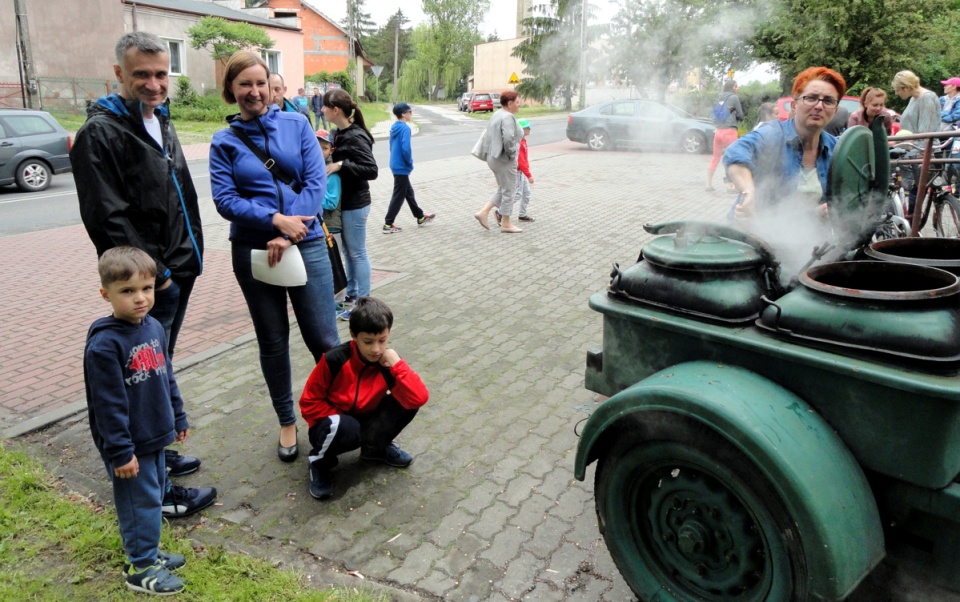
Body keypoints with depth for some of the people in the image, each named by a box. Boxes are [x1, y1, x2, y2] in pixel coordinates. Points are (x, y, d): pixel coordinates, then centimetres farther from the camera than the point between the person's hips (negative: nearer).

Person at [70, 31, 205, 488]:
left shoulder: (161, 122, 14)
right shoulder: (101, 133, -14)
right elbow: (108, 218, -20)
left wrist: (189, 255, 14)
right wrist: (154, 272, -17)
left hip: (180, 269, 9)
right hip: (150, 280, -9)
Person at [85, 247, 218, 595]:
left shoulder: (154, 327, 0)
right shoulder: (104, 344, -23)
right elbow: (107, 404, -21)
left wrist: (178, 418, 16)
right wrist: (120, 452, -19)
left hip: (155, 436, 8)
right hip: (129, 444, -8)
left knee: (156, 495, 20)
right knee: (140, 503, 5)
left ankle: (149, 552, 38)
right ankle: (141, 568, 23)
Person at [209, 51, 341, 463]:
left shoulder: (297, 125, 3)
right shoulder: (224, 141, 4)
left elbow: (316, 182, -5)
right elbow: (225, 199, -6)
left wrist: (287, 234, -15)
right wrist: (276, 219, -21)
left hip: (306, 244, -1)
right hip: (253, 251, 1)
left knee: (323, 338, -2)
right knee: (273, 342, 11)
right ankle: (287, 422, 27)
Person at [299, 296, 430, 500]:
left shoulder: (388, 362, -15)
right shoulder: (335, 360, -24)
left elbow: (420, 398, -27)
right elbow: (309, 402, -14)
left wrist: (397, 365, -31)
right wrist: (340, 421, -21)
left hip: (365, 422, 4)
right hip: (333, 426, -4)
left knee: (408, 402, -19)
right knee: (347, 428, -40)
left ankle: (376, 448, 8)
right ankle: (320, 462, -4)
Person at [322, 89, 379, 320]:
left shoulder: (356, 137, -20)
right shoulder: (340, 133, 6)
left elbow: (372, 170, -24)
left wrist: (341, 165, -25)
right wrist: (330, 163, -1)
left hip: (355, 205, -9)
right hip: (343, 202, 9)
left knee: (358, 253, 1)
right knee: (348, 251, 18)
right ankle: (351, 293, 32)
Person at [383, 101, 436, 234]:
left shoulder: (395, 127, 9)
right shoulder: (404, 128, -19)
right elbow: (405, 149, -27)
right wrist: (410, 163, -11)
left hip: (397, 165, 9)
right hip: (401, 167, -9)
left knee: (409, 192, 19)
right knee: (398, 196, -2)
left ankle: (420, 217, 32)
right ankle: (388, 224, 3)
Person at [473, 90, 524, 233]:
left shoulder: (497, 114, 13)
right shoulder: (508, 117, -18)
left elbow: (487, 135, 19)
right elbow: (508, 138, -32)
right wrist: (512, 153, -17)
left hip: (493, 157, 10)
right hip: (504, 160, -10)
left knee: (502, 189, 20)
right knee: (508, 191, 3)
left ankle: (483, 212, 13)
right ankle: (505, 224, 12)